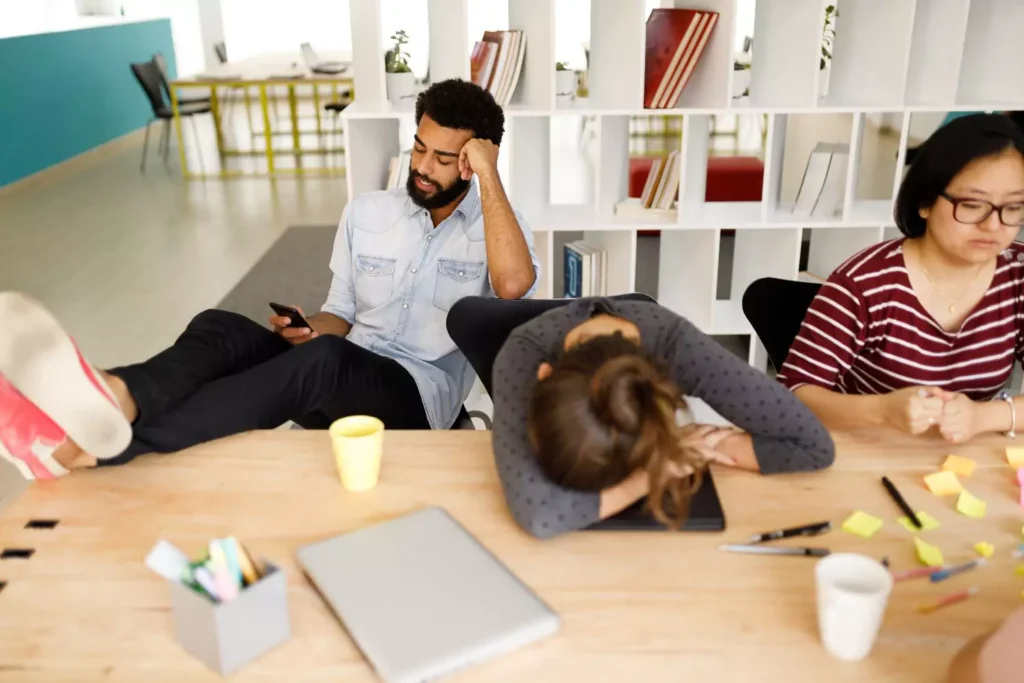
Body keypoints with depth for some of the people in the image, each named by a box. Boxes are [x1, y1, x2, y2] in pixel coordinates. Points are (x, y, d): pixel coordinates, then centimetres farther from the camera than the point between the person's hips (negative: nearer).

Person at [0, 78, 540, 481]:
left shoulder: (494, 225, 3)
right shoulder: (366, 213, 15)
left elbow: (514, 284, -22)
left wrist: (489, 177, -15)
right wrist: (311, 329, -5)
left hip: (419, 394, -4)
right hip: (340, 383, 5)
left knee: (323, 359, -38)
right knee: (221, 327, -23)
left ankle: (103, 449, -53)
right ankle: (112, 405, -57)